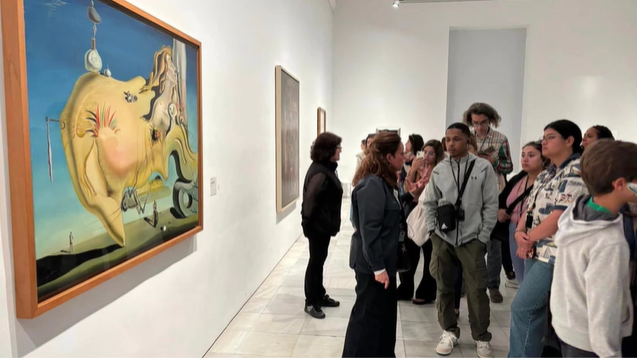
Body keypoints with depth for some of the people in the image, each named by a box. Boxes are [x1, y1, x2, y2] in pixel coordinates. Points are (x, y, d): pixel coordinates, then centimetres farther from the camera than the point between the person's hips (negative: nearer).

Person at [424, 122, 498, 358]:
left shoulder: (483, 167, -3)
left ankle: (482, 338, 24)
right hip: (442, 238, 3)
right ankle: (449, 332, 29)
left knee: (477, 290, 4)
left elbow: (491, 204, -3)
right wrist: (432, 230, 1)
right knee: (443, 288, 11)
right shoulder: (439, 169, 4)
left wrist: (483, 237, -5)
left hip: (471, 239, -2)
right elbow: (430, 203, 9)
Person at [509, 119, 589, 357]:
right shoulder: (546, 174, 15)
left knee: (522, 307, -7)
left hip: (555, 254, -9)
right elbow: (530, 209, 14)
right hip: (535, 251, 9)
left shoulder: (577, 170, -13)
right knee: (535, 310, 14)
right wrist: (519, 233, -6)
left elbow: (560, 216, -21)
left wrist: (529, 238, -9)